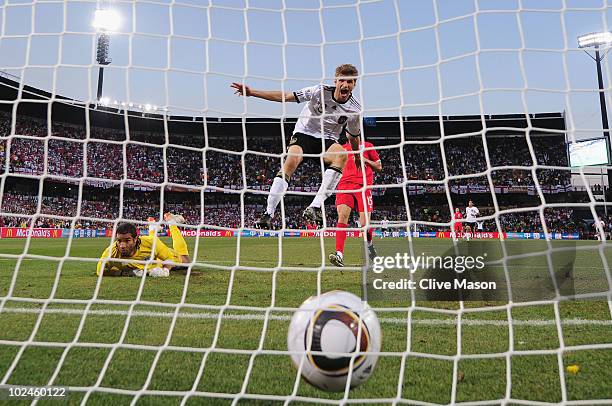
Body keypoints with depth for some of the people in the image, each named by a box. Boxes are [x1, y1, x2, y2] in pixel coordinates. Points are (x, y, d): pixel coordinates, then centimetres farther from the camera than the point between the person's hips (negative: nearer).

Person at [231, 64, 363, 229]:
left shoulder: (355, 109, -9)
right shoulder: (321, 91, -16)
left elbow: (354, 136, 11)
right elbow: (285, 96, -14)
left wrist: (357, 157, 22)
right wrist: (252, 92, -17)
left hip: (327, 140, 2)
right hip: (304, 133, -1)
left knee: (342, 155, -34)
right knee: (292, 159, -33)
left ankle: (314, 207, -38)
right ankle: (268, 214, -29)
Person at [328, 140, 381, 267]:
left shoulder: (367, 146, 14)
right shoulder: (342, 148, 21)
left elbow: (379, 167, 14)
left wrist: (366, 160, -1)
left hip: (363, 186, -2)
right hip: (344, 184, 2)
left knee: (364, 224, -7)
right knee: (342, 216, -20)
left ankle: (369, 244, 28)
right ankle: (339, 255, -27)